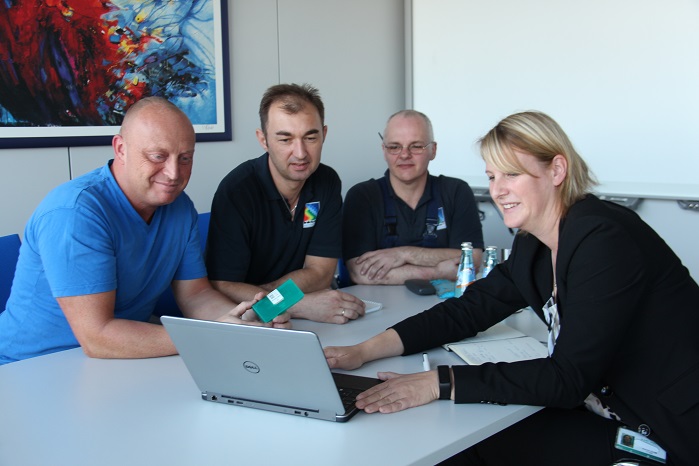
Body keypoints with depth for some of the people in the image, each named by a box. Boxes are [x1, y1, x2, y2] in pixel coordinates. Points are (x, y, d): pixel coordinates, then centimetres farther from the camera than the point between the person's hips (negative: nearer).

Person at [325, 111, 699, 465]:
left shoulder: (605, 240, -23)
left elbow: (568, 377, -27)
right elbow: (467, 311, 4)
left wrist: (440, 383, -31)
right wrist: (365, 351, -8)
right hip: (615, 412, 7)